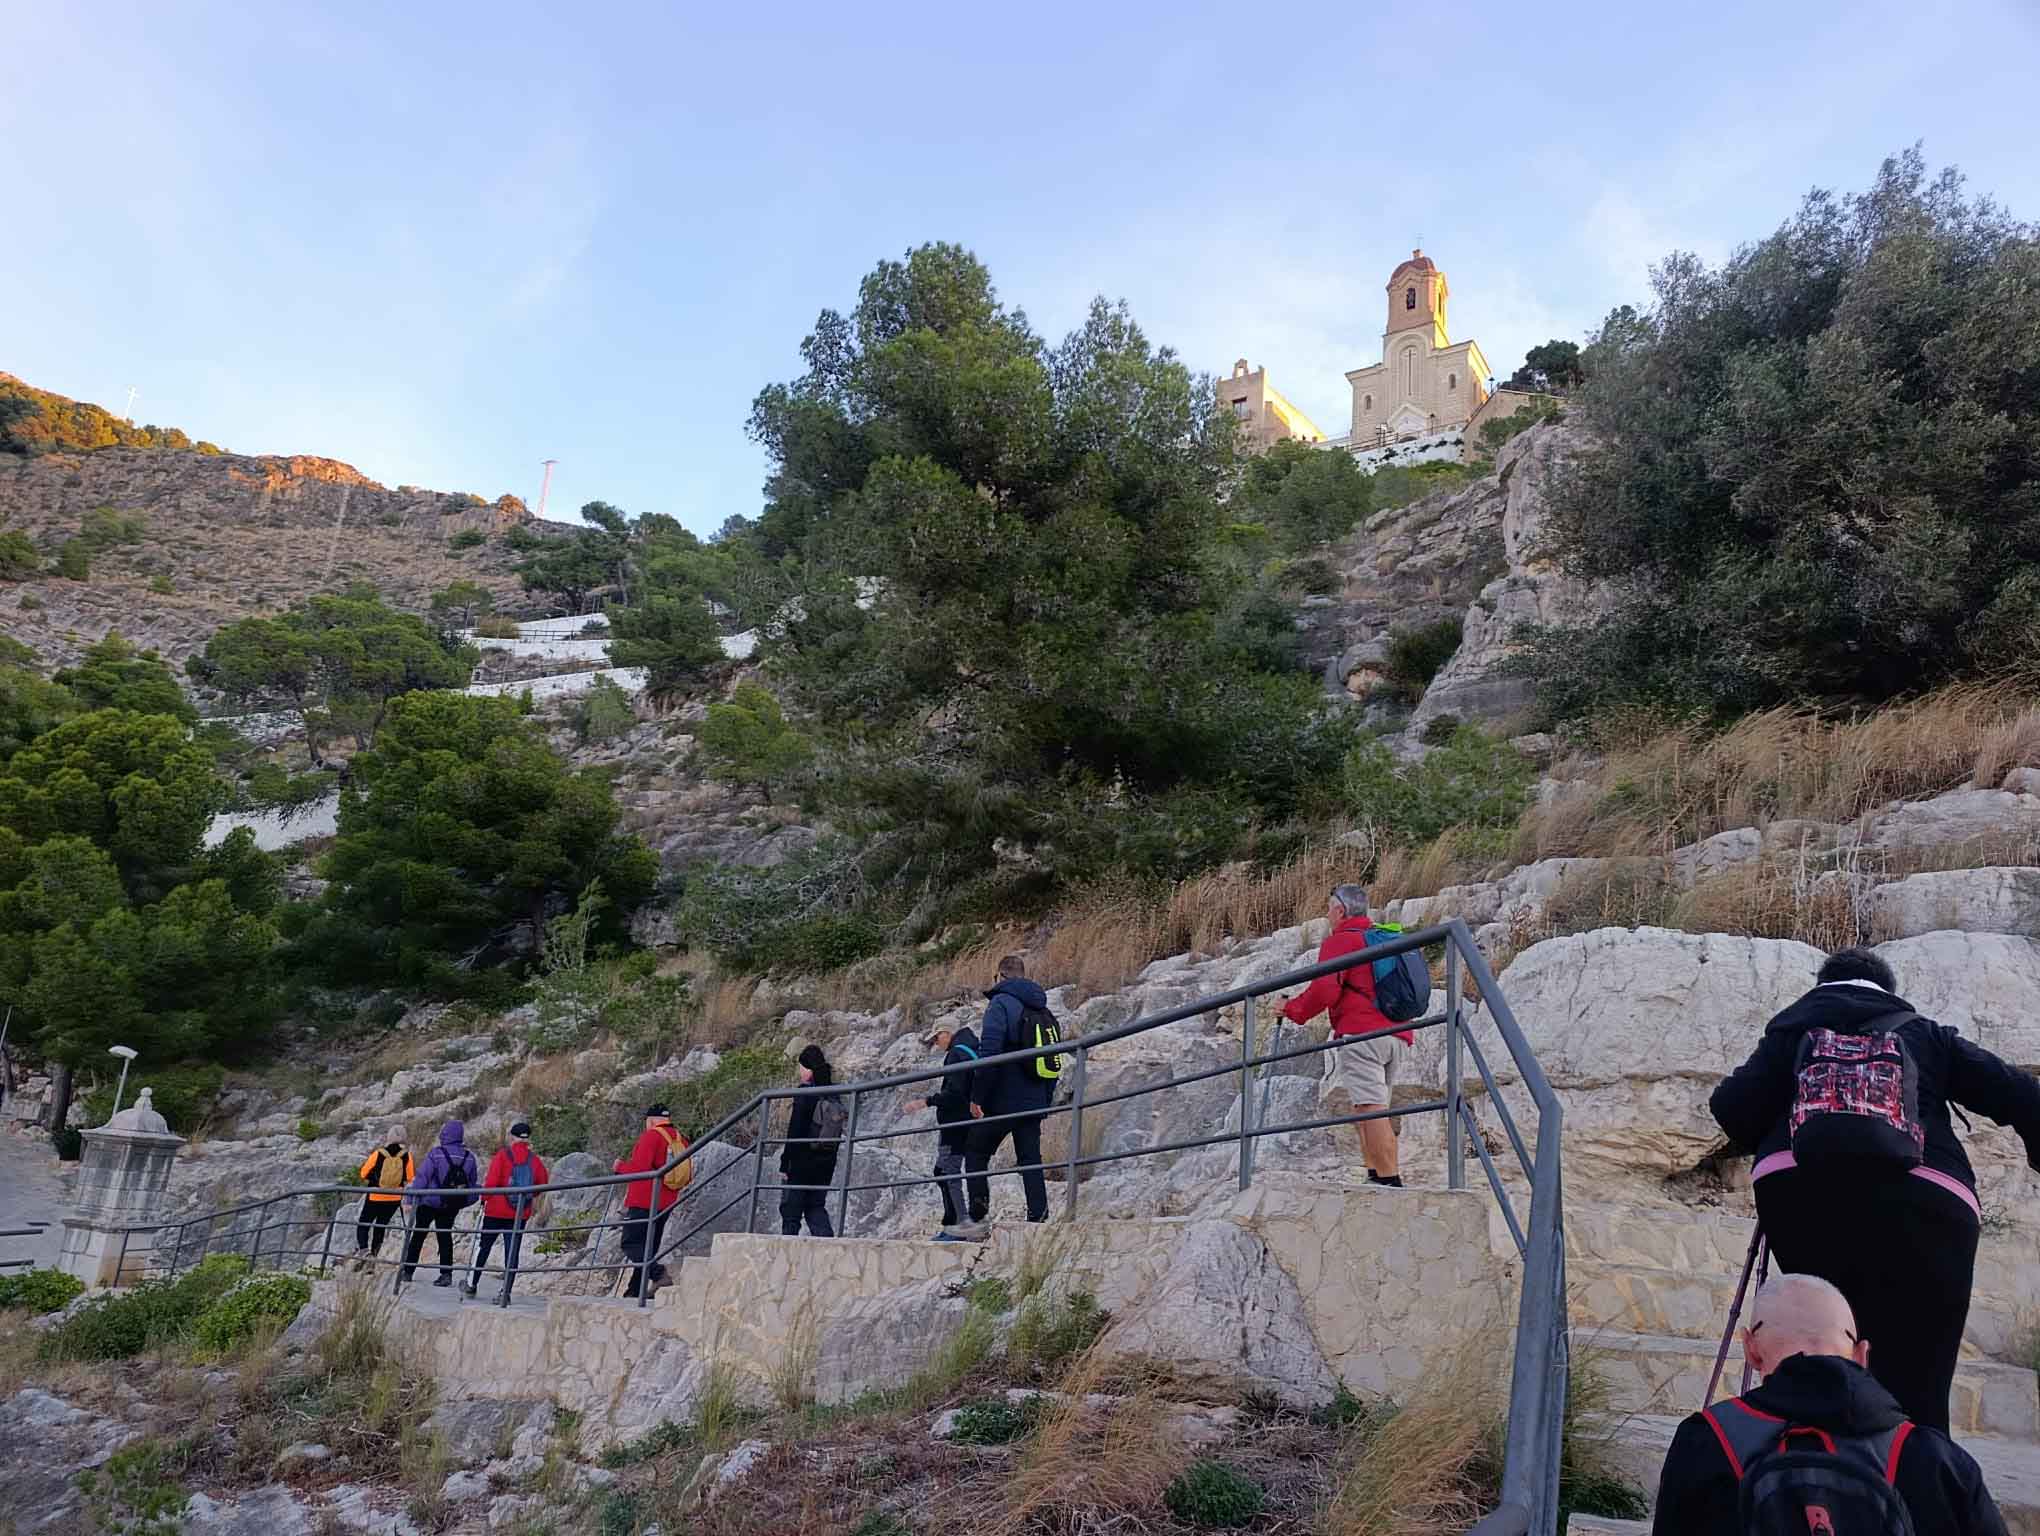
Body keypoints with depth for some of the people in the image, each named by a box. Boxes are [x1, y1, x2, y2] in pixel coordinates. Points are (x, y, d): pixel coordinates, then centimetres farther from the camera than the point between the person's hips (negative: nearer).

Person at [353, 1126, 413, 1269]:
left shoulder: (378, 1154, -14)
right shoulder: (406, 1156, -11)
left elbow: (364, 1174, -4)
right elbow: (411, 1178, -3)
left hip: (374, 1197, -2)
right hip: (395, 1199, 2)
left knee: (363, 1224, 10)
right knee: (381, 1225, 20)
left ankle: (362, 1248, -12)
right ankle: (373, 1254, 24)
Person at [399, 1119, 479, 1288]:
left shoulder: (435, 1154, -15)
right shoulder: (469, 1157, -2)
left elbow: (422, 1177, -16)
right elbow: (473, 1183, 8)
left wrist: (413, 1199, -12)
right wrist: (465, 1200, 21)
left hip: (430, 1202, -3)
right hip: (453, 1206, 3)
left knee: (418, 1236, 9)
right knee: (445, 1236, 12)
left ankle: (408, 1272, 12)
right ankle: (446, 1273, 7)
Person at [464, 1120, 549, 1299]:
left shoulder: (502, 1155, -9)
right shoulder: (534, 1159, 0)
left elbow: (491, 1181, -14)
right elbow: (543, 1182, 6)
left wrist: (484, 1199, 1)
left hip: (496, 1210, -2)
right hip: (521, 1214, 2)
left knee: (483, 1246, 14)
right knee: (512, 1251, 5)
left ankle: (472, 1285, 23)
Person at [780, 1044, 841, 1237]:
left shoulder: (805, 1096, -14)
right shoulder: (835, 1097, 5)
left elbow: (794, 1133, -14)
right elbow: (838, 1134, 9)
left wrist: (784, 1164, -9)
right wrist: (829, 1159, 16)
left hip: (802, 1162, -6)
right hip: (827, 1163, 6)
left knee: (791, 1208, 6)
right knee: (816, 1206, 16)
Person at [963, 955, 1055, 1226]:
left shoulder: (1001, 1003, -8)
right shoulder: (1043, 1010, 16)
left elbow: (990, 1053, -18)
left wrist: (977, 1097, -14)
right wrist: (1046, 1099, 21)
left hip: (1002, 1101, -6)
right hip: (1035, 1102, 6)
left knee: (975, 1154, 7)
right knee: (1031, 1161, 8)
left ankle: (977, 1217, -1)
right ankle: (1039, 1218, 0)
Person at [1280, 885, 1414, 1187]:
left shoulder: (1339, 941, -2)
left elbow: (1324, 990, -13)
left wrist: (1293, 1009, 1)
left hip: (1360, 1033, -9)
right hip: (1396, 1035, 9)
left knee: (1370, 1109, -12)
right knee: (1373, 1110, 13)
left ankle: (1390, 1182, -18)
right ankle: (1377, 1175, 7)